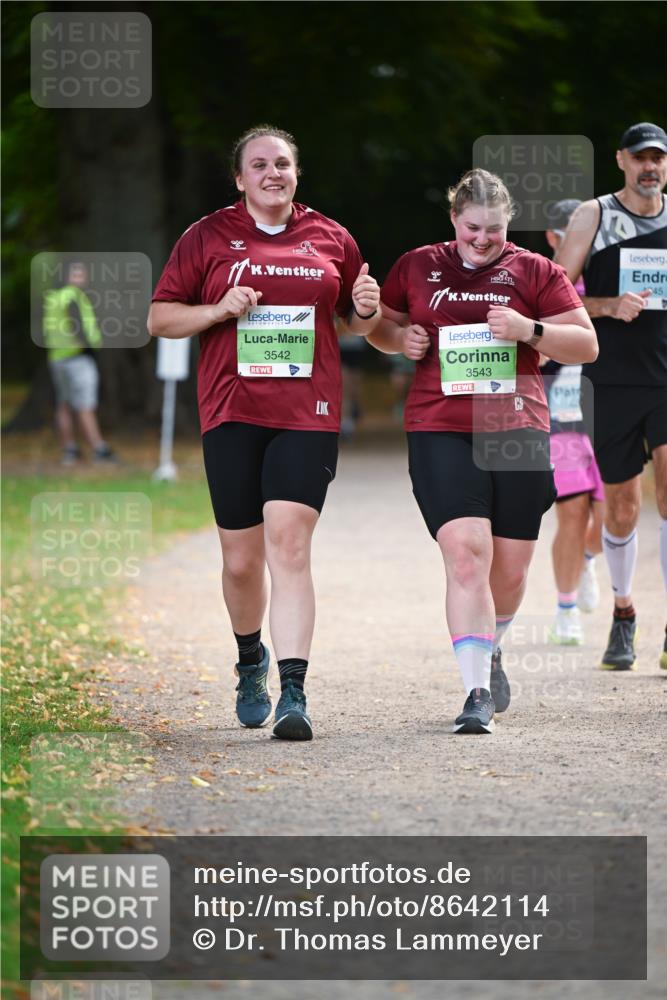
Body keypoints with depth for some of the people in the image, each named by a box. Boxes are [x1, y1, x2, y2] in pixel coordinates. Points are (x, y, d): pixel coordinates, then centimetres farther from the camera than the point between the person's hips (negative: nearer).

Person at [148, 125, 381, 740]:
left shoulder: (330, 239, 11)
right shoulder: (208, 237, 8)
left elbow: (355, 321, 23)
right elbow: (159, 319, 8)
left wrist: (367, 309, 0)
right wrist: (218, 310, -9)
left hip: (308, 413, -1)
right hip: (231, 412, 1)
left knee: (288, 545, -16)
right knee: (242, 560, 6)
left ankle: (293, 691, -20)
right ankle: (251, 661, 35)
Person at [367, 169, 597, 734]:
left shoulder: (534, 272, 6)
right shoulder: (417, 268, 9)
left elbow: (587, 345, 5)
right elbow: (380, 326, 23)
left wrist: (530, 331, -12)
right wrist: (400, 338, 0)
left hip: (518, 431, 1)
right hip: (441, 432, -1)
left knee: (510, 569, 9)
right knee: (466, 554, -18)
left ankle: (490, 651, 41)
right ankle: (477, 692, -19)